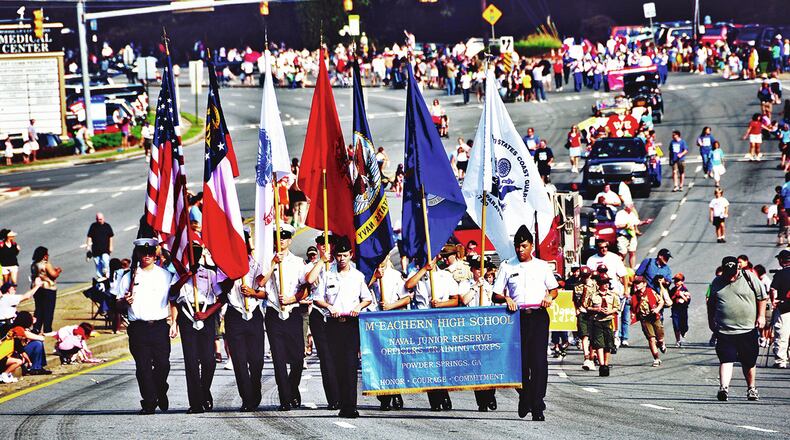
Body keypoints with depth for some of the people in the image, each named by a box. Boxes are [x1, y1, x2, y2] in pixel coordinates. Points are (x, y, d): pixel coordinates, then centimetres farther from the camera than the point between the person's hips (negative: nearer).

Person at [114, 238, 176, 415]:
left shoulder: (165, 276, 11)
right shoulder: (129, 277, 10)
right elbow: (119, 303, 13)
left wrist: (174, 323, 2)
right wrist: (125, 301, -10)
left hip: (160, 326, 0)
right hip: (138, 328, 0)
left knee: (162, 364, -4)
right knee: (143, 366, -4)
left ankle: (160, 392, 24)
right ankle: (149, 402, 0)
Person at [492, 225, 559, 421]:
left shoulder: (542, 266, 11)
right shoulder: (507, 267, 9)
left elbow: (554, 289, 20)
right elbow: (496, 295, 8)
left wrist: (549, 296, -3)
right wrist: (506, 299, -13)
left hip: (539, 316, -1)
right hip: (517, 316, 1)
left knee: (538, 360, -9)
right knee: (520, 361, 2)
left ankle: (537, 406, -12)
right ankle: (524, 398, 24)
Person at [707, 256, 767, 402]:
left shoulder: (750, 278, 0)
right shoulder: (716, 283, 7)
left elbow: (762, 297, 6)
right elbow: (711, 304, 19)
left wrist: (761, 316, -1)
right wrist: (711, 322, 17)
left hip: (748, 329, 0)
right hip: (725, 330, 0)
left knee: (749, 362, 9)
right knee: (726, 360, -13)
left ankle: (751, 388, 24)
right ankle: (724, 387, -23)